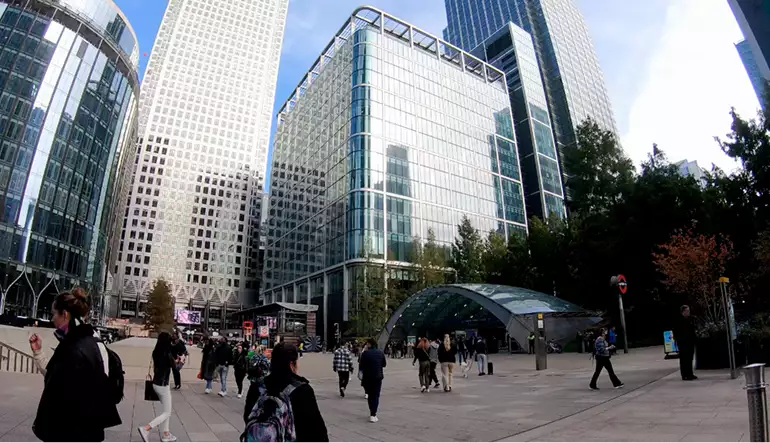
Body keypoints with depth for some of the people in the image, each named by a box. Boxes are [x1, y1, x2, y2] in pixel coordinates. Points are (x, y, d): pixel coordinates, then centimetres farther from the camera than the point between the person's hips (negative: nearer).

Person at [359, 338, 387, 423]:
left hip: (367, 377, -1)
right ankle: (373, 415, -7)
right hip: (378, 377, 1)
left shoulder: (365, 353, -10)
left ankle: (372, 412, 24)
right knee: (376, 396, 5)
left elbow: (361, 366, -10)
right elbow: (384, 364, 12)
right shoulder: (380, 353, 0)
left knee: (370, 395, 17)